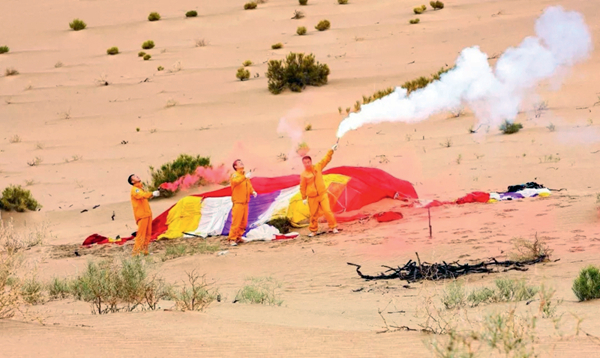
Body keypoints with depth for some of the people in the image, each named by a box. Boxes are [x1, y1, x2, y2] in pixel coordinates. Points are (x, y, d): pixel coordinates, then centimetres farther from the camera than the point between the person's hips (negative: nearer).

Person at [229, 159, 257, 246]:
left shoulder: (246, 175, 17)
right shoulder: (235, 175, -6)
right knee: (236, 221, -10)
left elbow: (249, 186, 22)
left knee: (244, 222, 10)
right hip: (238, 202, -7)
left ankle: (238, 237, 20)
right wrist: (244, 177, -38)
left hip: (245, 202, 7)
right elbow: (235, 181, -28)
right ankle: (232, 239, -6)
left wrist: (252, 191, 2)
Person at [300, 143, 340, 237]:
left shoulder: (317, 167, 0)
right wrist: (304, 198, 1)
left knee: (327, 211, -7)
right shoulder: (303, 175, -6)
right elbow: (302, 187, 0)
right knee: (313, 215, 6)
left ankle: (333, 227, 7)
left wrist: (331, 150, -5)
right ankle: (313, 230, 22)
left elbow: (326, 159, 3)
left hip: (322, 194, 1)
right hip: (312, 197, -1)